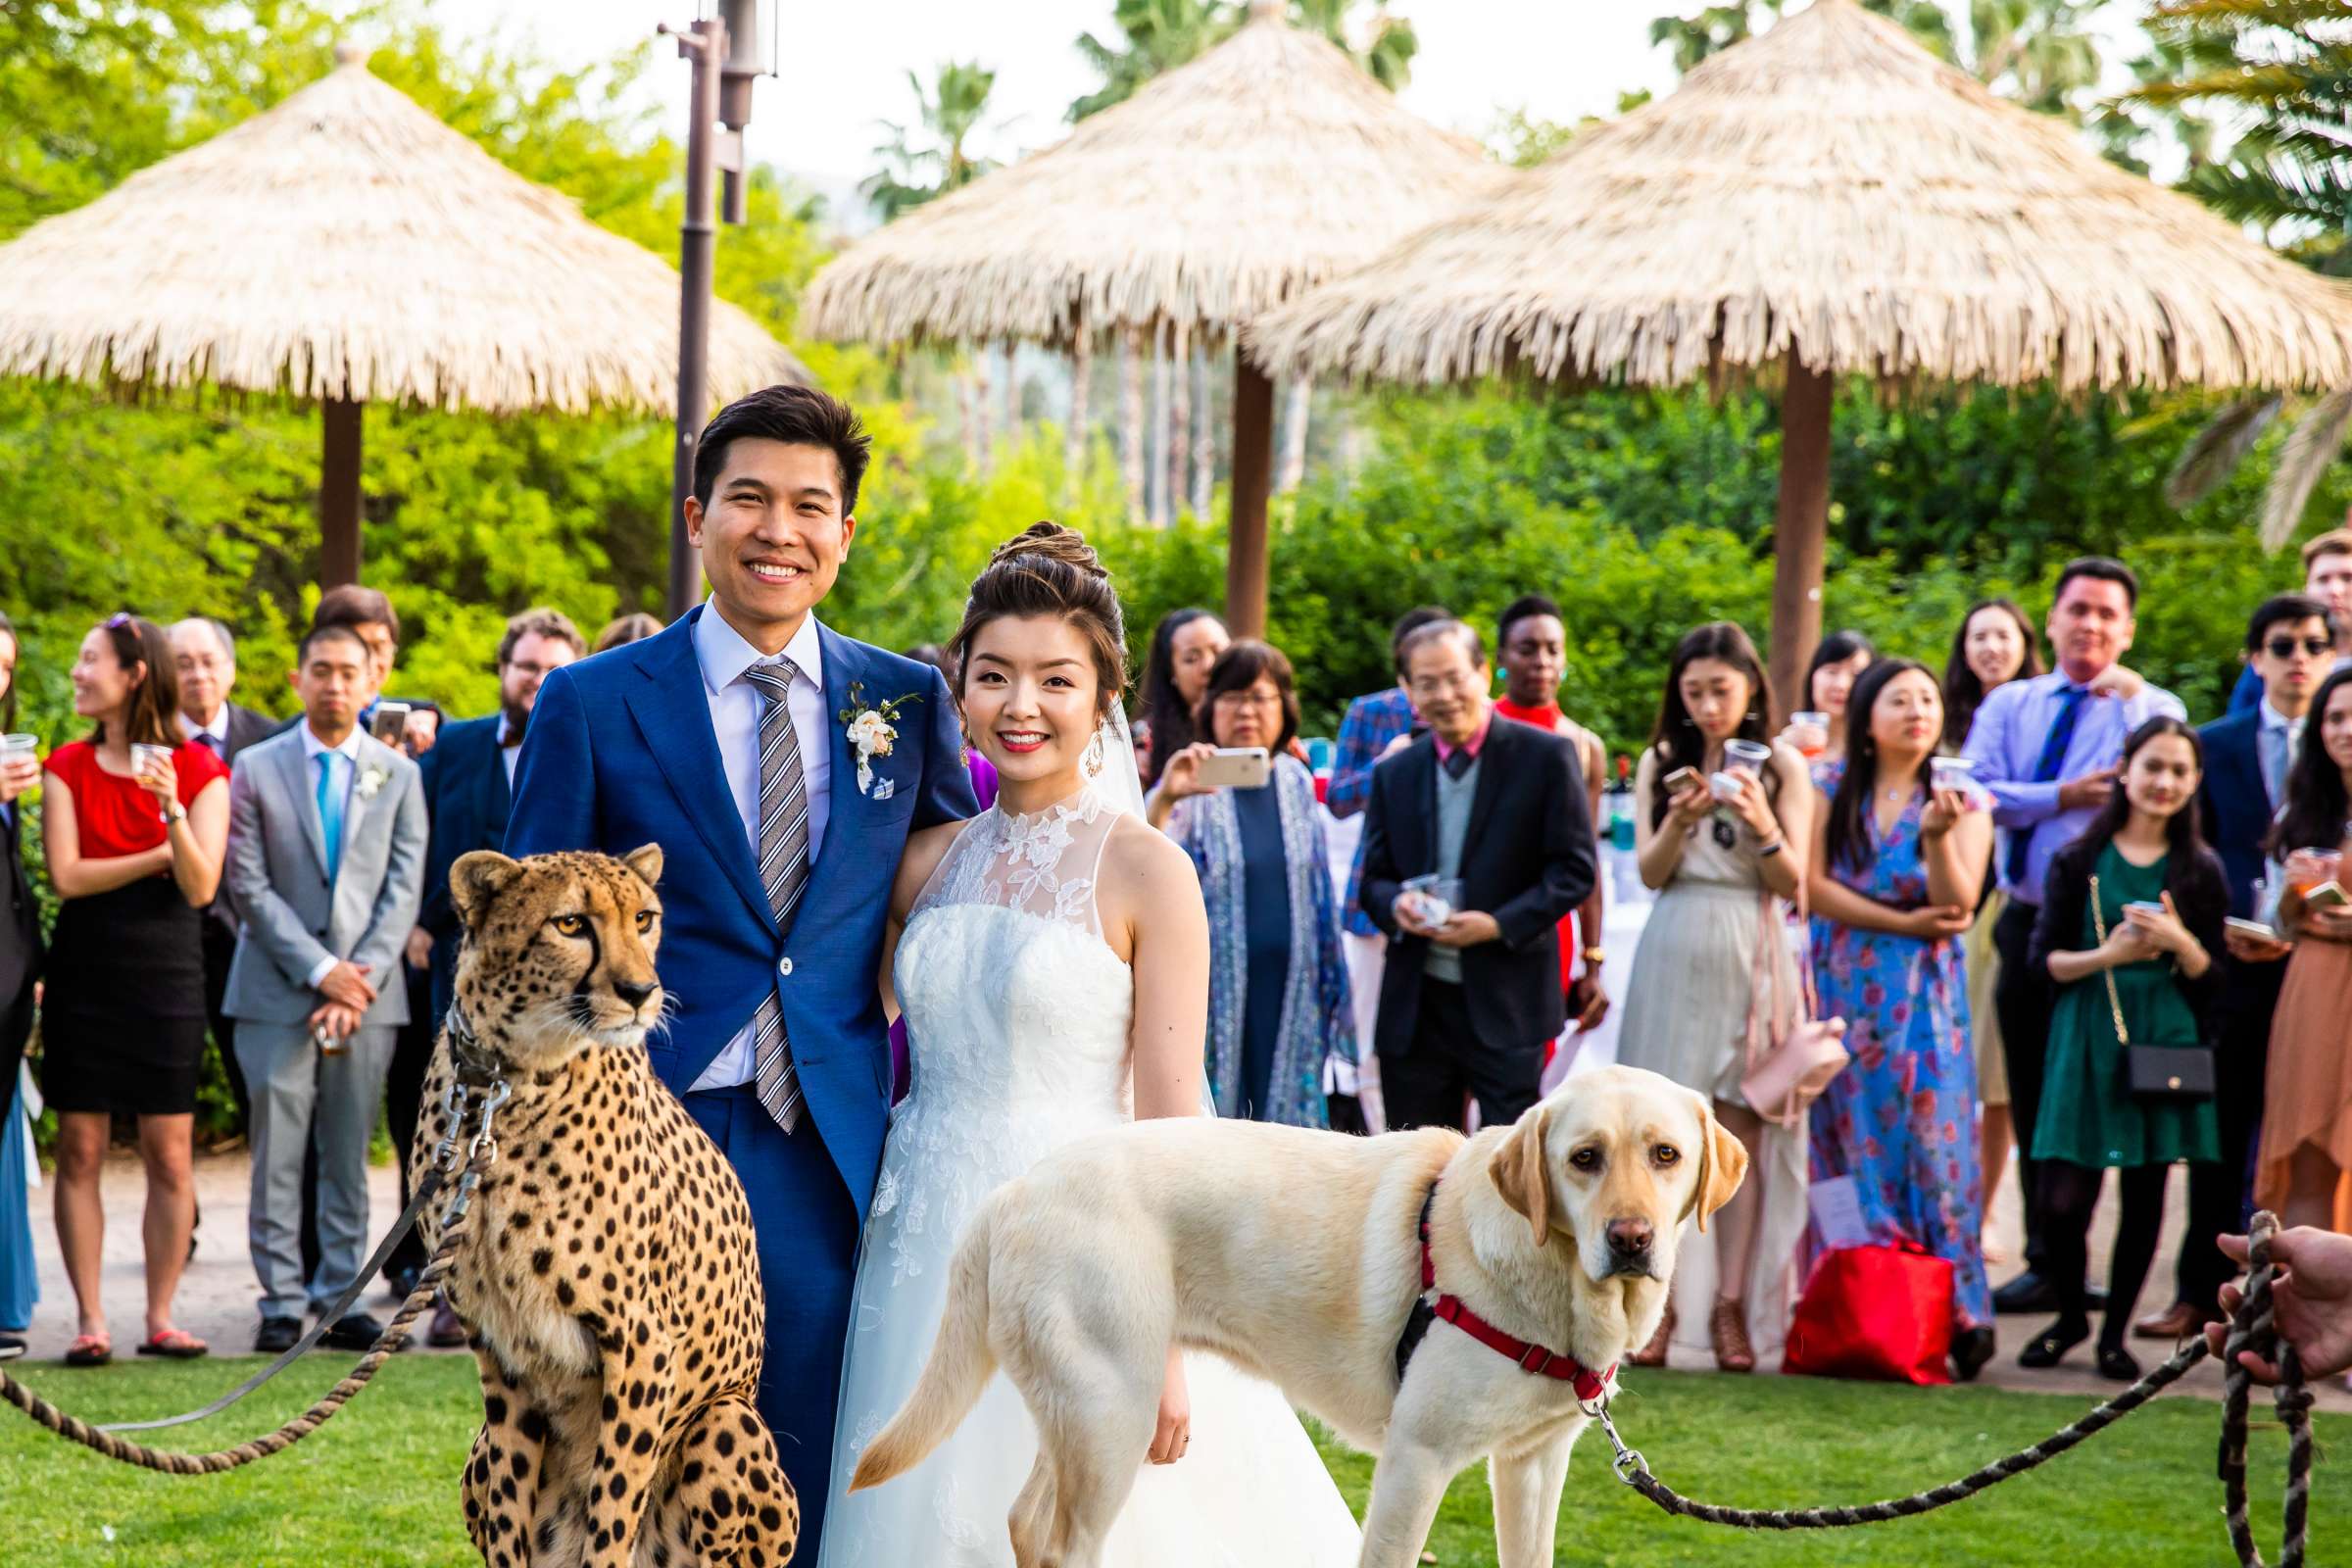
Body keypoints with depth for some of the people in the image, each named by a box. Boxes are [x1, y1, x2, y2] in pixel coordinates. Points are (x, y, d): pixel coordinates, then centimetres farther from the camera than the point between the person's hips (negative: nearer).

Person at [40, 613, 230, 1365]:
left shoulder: (198, 768, 0)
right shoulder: (68, 766, 5)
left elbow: (200, 886, -9)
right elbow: (67, 875, -4)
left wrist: (173, 811, -24)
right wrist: (160, 856, -7)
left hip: (166, 973, -1)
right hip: (84, 971, 1)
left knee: (168, 1155, -1)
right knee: (79, 1149, -1)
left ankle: (160, 1318, 6)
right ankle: (90, 1321, 3)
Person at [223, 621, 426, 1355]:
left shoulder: (397, 773, 9)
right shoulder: (256, 770, 4)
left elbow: (404, 888, 4)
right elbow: (250, 886, -2)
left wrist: (361, 977, -9)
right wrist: (319, 970, -11)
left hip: (368, 991, 2)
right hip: (278, 991, -1)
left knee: (349, 1156, 4)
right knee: (277, 1153, -3)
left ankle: (338, 1298, 9)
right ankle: (282, 1301, 2)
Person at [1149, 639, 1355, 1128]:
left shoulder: (1295, 782, 7)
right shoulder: (1192, 786, -7)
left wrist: (1330, 989, 15)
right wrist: (1162, 800, -39)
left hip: (1289, 998, 4)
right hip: (1216, 993, -4)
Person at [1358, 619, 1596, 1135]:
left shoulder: (1545, 757, -1)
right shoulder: (1395, 773, 12)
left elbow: (1576, 868, -4)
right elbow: (1373, 878, 15)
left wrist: (1500, 924, -17)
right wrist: (1396, 904, -10)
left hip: (1506, 1003, -4)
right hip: (1416, 1005, 4)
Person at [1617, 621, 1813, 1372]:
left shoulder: (1781, 765, 5)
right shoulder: (1661, 763, 10)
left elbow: (1792, 882, 1)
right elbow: (1648, 870, 4)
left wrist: (1761, 824, -17)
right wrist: (1681, 820, -14)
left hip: (1748, 958, -1)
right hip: (1673, 956, 1)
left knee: (1740, 1132, -3)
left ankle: (1732, 1305, 0)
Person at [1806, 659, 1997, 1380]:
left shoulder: (1964, 802, 5)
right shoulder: (1829, 788, 7)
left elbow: (1959, 906, -7)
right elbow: (1813, 885, -4)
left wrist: (1938, 835, -23)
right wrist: (1903, 923, -8)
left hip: (1924, 997, -1)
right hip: (1844, 990, 1)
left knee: (1932, 1143, -9)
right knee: (1850, 1149, -3)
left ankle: (1956, 1316, -9)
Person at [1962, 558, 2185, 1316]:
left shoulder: (2151, 709, 2)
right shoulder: (2009, 705, 11)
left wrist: (2131, 700, -18)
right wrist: (2064, 797, -12)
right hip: (2025, 923, 4)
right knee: (2030, 1103, 9)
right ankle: (2049, 1260, 17)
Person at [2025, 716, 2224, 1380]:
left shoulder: (2201, 872, 6)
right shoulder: (2078, 861, 4)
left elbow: (2210, 977, 6)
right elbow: (2046, 959, 2)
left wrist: (2178, 942, -13)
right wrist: (2108, 955, -15)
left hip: (2166, 1043, 1)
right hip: (2087, 1042, -1)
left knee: (2144, 1196, 3)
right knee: (2064, 1201, -7)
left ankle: (2115, 1333, 18)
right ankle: (2071, 1316, 18)